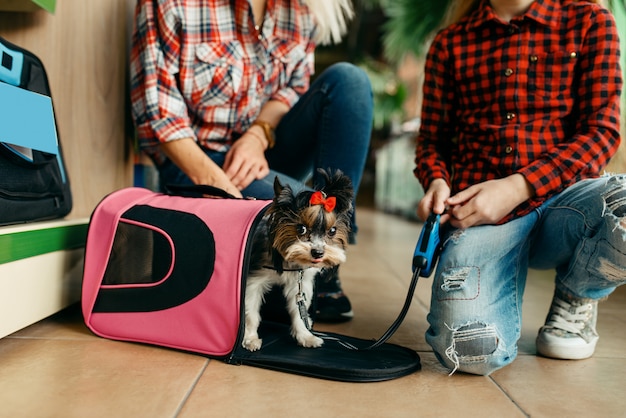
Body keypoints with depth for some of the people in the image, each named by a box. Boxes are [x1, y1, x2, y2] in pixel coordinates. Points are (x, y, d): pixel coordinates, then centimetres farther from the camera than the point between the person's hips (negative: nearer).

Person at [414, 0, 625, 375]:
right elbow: (433, 138, 16)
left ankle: (577, 295, 2)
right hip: (480, 210, -1)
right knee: (471, 349, -28)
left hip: (562, 195, 2)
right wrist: (437, 183, -8)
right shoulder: (450, 43, 15)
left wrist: (518, 187, -14)